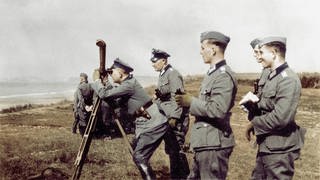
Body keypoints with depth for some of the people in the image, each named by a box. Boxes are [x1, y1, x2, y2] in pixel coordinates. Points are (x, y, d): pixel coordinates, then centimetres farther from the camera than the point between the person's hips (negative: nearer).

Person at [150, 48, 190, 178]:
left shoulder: (173, 74, -13)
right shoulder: (162, 75, 16)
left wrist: (173, 118, -22)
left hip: (176, 119, -10)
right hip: (166, 118, 10)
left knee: (176, 149, -7)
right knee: (170, 149, 14)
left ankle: (183, 176, 4)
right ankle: (175, 175, 25)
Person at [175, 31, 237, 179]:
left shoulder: (223, 75, -18)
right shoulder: (212, 73, 15)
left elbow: (218, 110, -28)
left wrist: (191, 102, -19)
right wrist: (188, 101, 7)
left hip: (214, 145, -10)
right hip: (205, 142, 10)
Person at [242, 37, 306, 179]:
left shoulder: (288, 79, -19)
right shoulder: (272, 77, 12)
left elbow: (281, 118, -27)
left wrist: (254, 123, -15)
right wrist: (253, 103, 0)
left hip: (280, 149, -9)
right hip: (266, 146, 9)